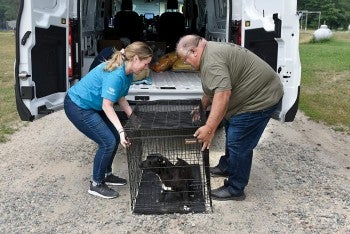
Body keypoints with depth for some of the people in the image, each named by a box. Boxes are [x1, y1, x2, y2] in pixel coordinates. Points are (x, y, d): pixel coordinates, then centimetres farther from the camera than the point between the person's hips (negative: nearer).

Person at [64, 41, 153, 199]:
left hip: (91, 106, 10)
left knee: (115, 137, 10)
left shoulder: (127, 74, 1)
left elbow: (121, 100, 10)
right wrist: (121, 130, -30)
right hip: (77, 107, -10)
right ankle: (96, 185, 4)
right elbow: (107, 106, -27)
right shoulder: (115, 75, -29)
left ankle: (106, 175, 27)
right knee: (108, 142, -11)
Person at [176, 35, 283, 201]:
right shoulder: (212, 51, 11)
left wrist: (209, 128, -34)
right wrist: (201, 108, 30)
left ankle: (235, 190, 6)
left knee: (239, 144, -6)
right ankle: (227, 167, 40)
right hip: (254, 93, 11)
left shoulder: (212, 60, -23)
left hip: (261, 98, -11)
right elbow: (211, 88, 23)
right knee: (231, 132, 22)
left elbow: (222, 94, -33)